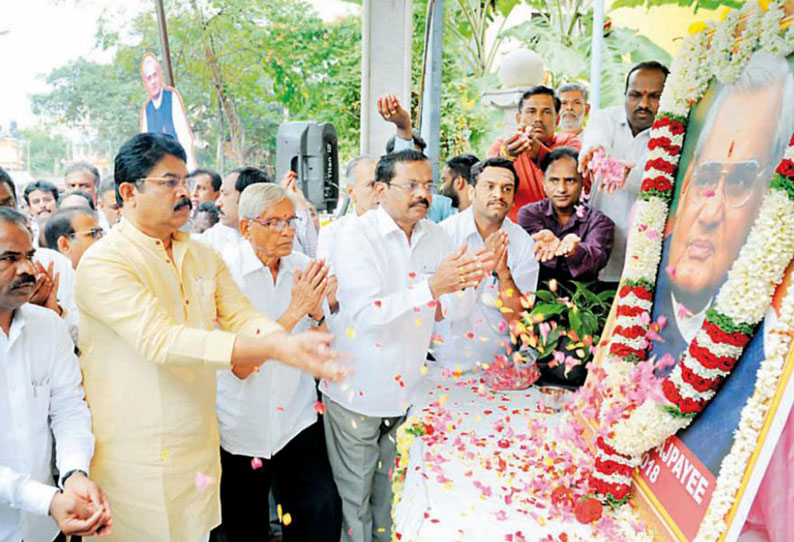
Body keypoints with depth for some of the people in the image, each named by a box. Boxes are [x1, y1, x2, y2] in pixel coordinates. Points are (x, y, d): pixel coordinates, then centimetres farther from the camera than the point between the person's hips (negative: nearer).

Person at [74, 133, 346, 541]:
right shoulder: (102, 262, -15)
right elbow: (162, 339, -28)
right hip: (134, 458, -5)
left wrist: (279, 338, -24)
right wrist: (276, 349, -37)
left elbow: (242, 317, 0)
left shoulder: (204, 256, 7)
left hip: (201, 444, 6)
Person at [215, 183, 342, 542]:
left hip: (297, 416, 3)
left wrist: (316, 312, -18)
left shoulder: (303, 268, -2)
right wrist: (294, 310, -27)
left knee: (323, 512, -3)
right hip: (242, 427, -2)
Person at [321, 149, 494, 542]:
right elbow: (366, 313, -28)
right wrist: (431, 287, -37)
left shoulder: (435, 236, 2)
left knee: (390, 491, 22)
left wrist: (468, 280, -22)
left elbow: (454, 310, -1)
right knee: (354, 495, 12)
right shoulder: (355, 238, -16)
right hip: (358, 391, -5)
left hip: (407, 388, 5)